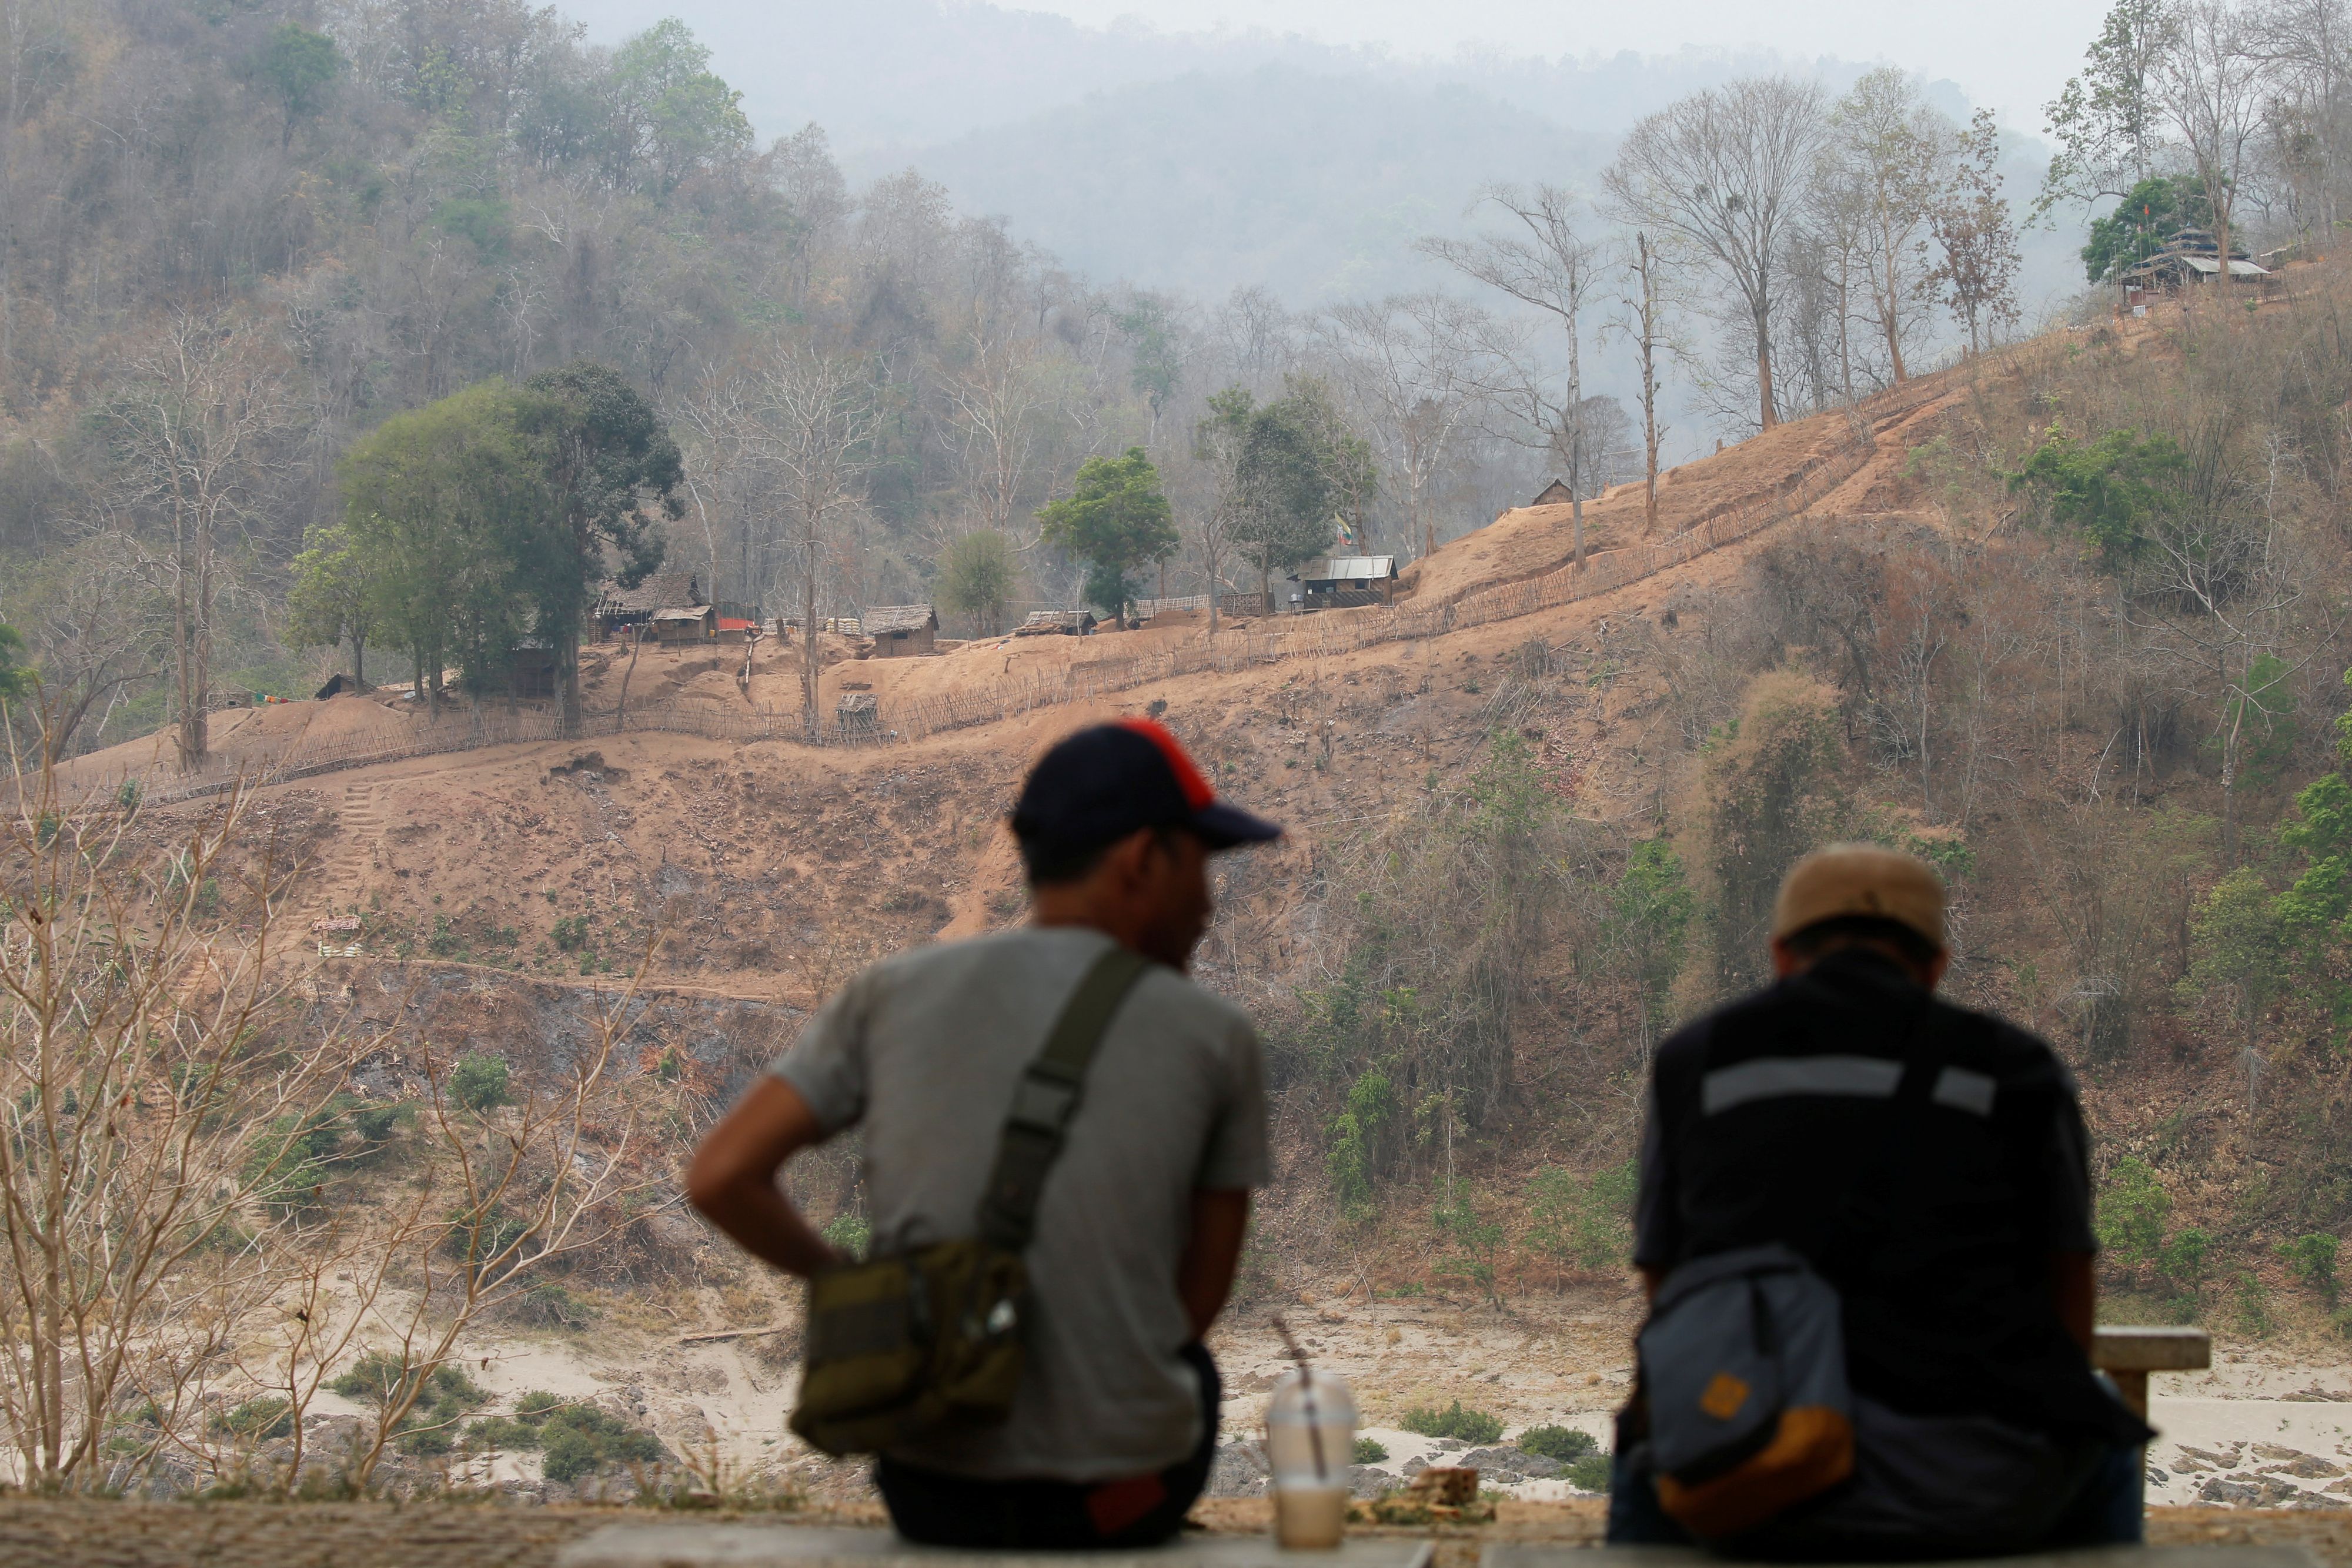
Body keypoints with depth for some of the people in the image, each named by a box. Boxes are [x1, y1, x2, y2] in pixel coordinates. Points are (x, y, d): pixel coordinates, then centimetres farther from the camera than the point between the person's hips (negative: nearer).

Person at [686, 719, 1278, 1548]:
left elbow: (721, 1178, -6)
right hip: (1121, 1496, -1)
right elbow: (1197, 1301, 2)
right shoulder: (1217, 1038, -5)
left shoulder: (893, 993, -2)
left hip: (932, 1489, 1)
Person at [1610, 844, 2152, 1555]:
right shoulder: (2017, 1072, 9)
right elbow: (2069, 1318, 13)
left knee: (1646, 1458, 37)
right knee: (2103, 1447, 35)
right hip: (1981, 1492, -1)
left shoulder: (1692, 1064, 12)